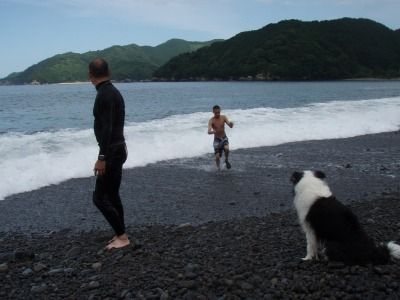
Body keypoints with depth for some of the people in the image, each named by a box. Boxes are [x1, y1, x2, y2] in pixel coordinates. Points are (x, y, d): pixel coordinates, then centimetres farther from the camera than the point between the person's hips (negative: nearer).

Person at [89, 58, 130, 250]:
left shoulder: (104, 95, -18)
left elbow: (107, 129, -25)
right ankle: (120, 235, 21)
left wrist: (101, 158, -24)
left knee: (99, 197, -4)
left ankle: (121, 236, 3)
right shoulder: (113, 92, 13)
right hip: (117, 149, 10)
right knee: (112, 196, 15)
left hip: (112, 152, -10)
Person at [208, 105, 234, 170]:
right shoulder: (211, 120, -15)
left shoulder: (223, 117, -8)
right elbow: (209, 132, -26)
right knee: (217, 156, -5)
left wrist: (231, 124, -41)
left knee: (227, 148, -28)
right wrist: (214, 131, -48)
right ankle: (218, 168, 23)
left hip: (224, 138, 1)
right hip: (217, 139, -1)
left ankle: (226, 160, 3)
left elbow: (230, 126, -17)